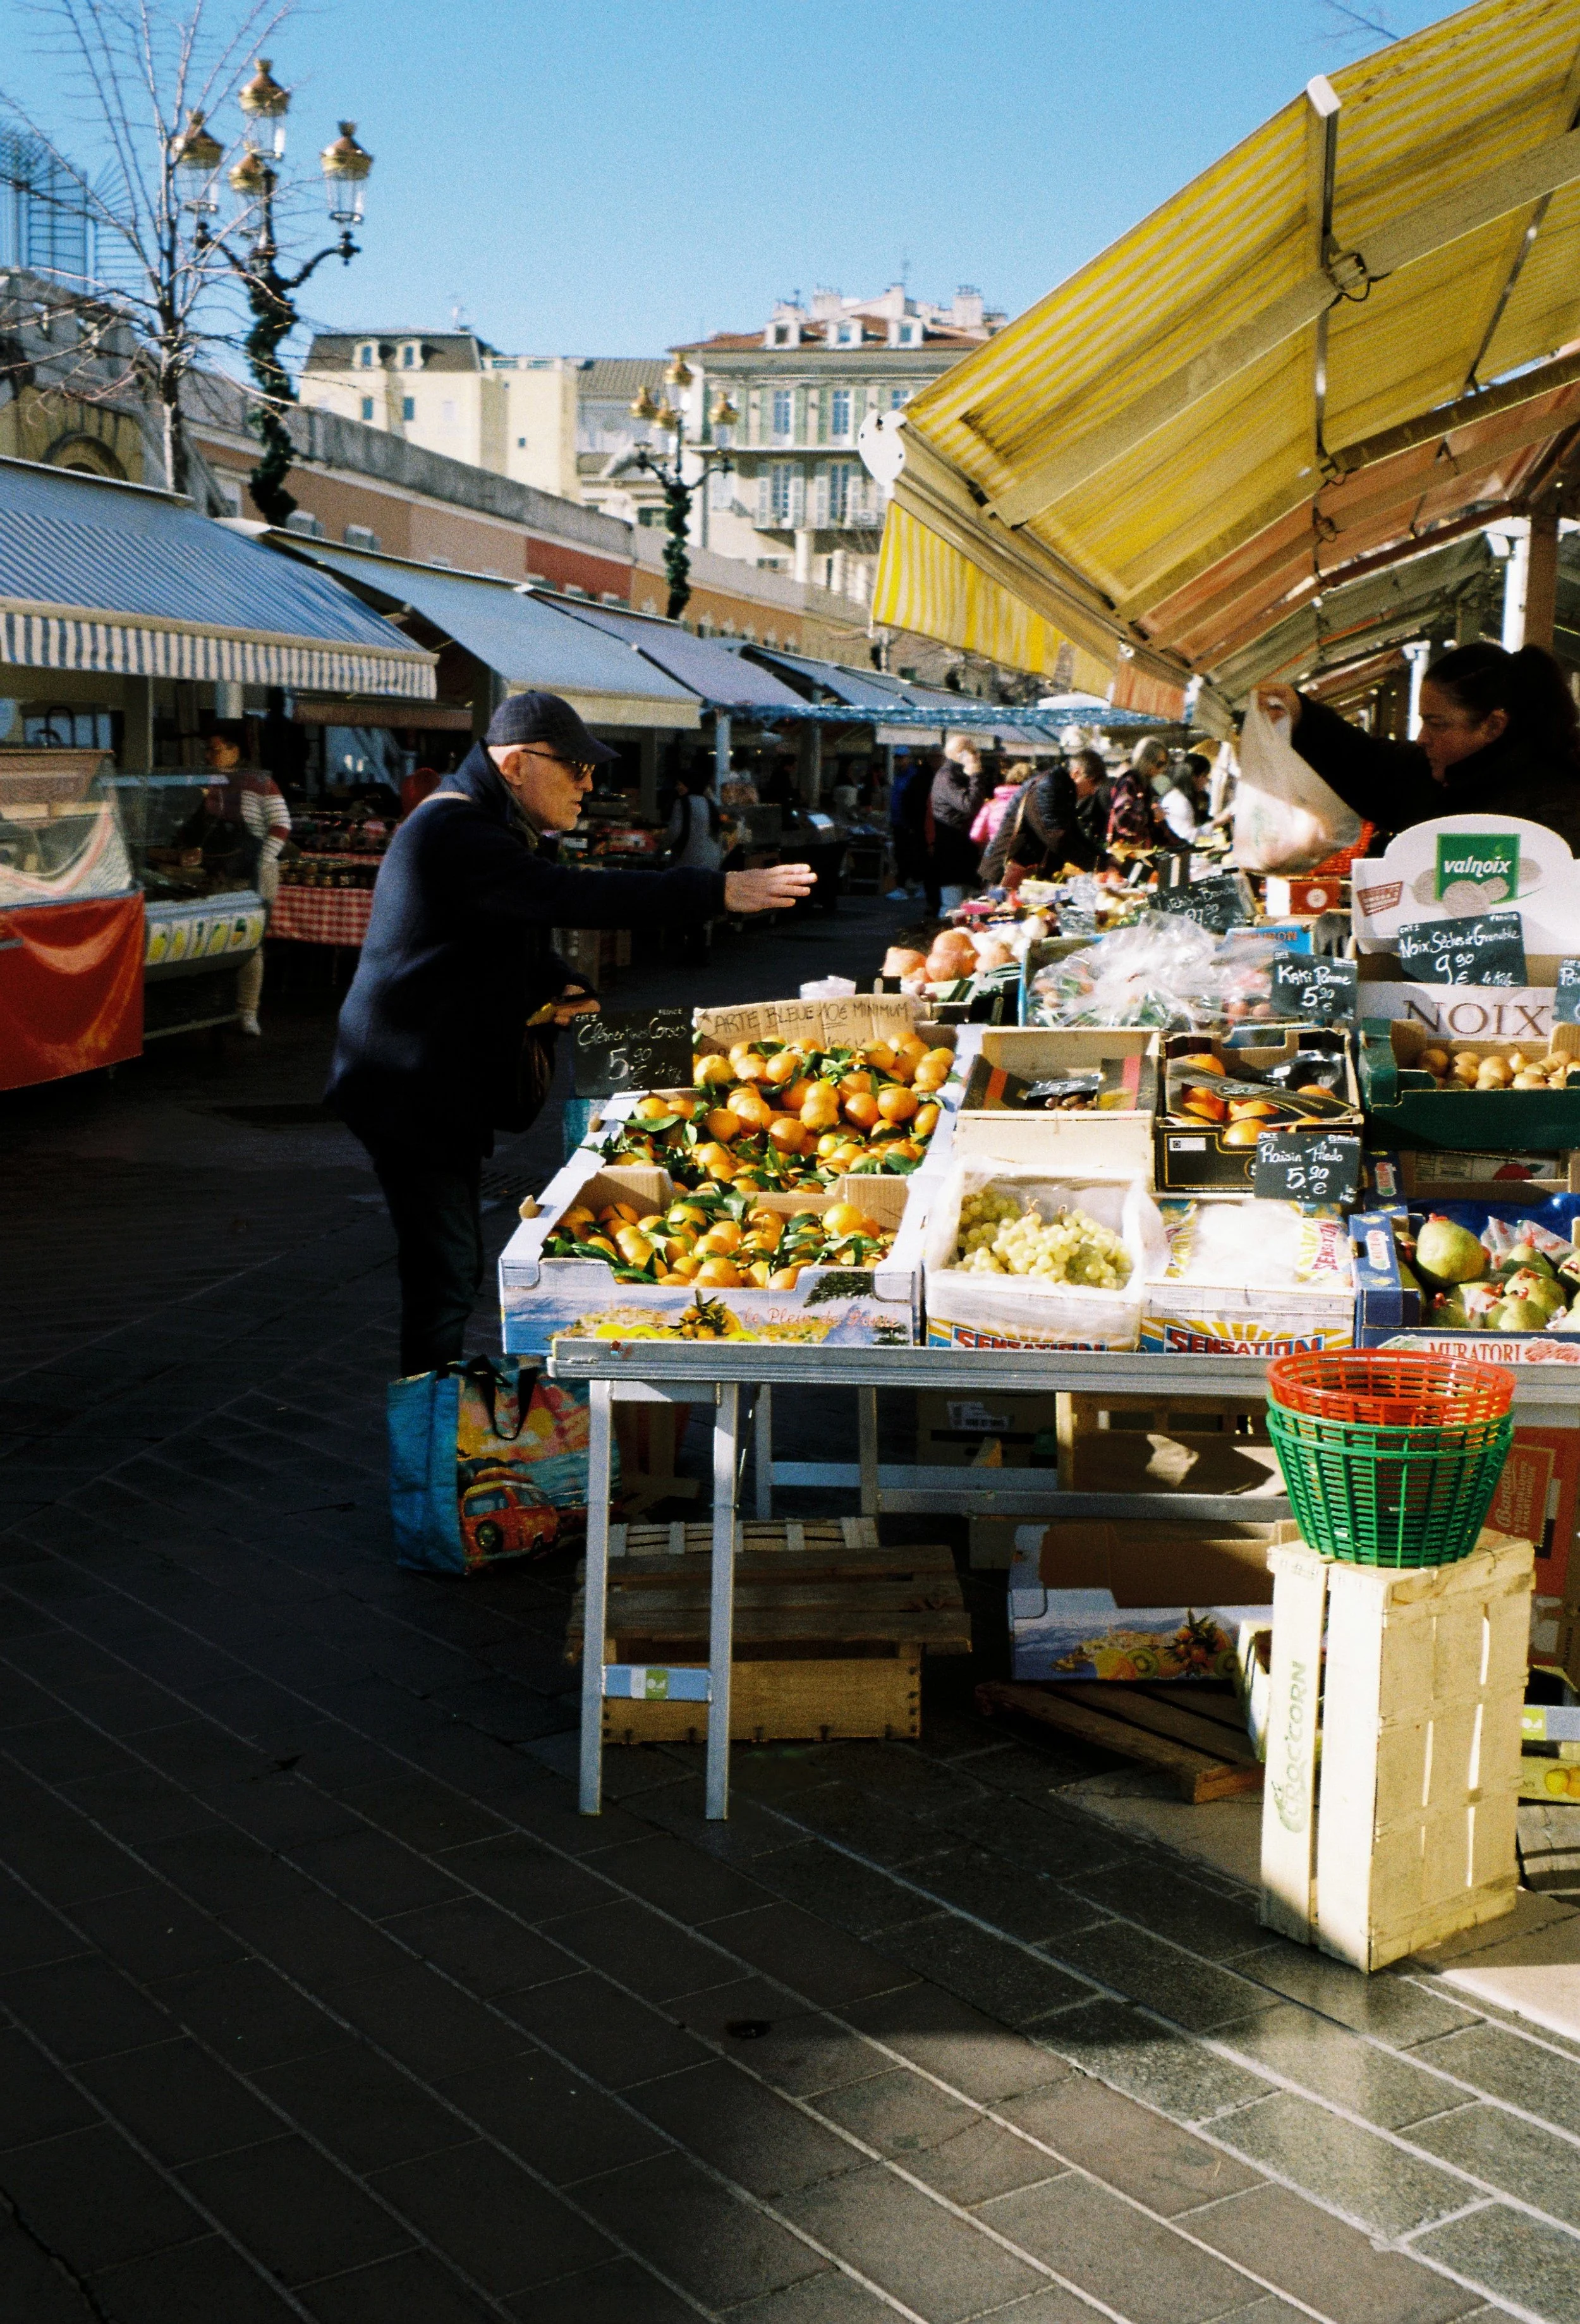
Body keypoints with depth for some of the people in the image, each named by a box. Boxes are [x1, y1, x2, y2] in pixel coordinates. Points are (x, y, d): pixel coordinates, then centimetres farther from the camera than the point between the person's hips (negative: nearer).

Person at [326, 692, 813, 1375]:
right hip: (412, 1088, -11)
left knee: (451, 1270, 16)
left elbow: (524, 935, 23)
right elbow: (567, 897, -34)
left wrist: (560, 989, -3)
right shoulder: (454, 833, -21)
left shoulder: (500, 829, 15)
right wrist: (719, 892, -37)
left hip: (447, 1082, 11)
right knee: (445, 1274, -8)